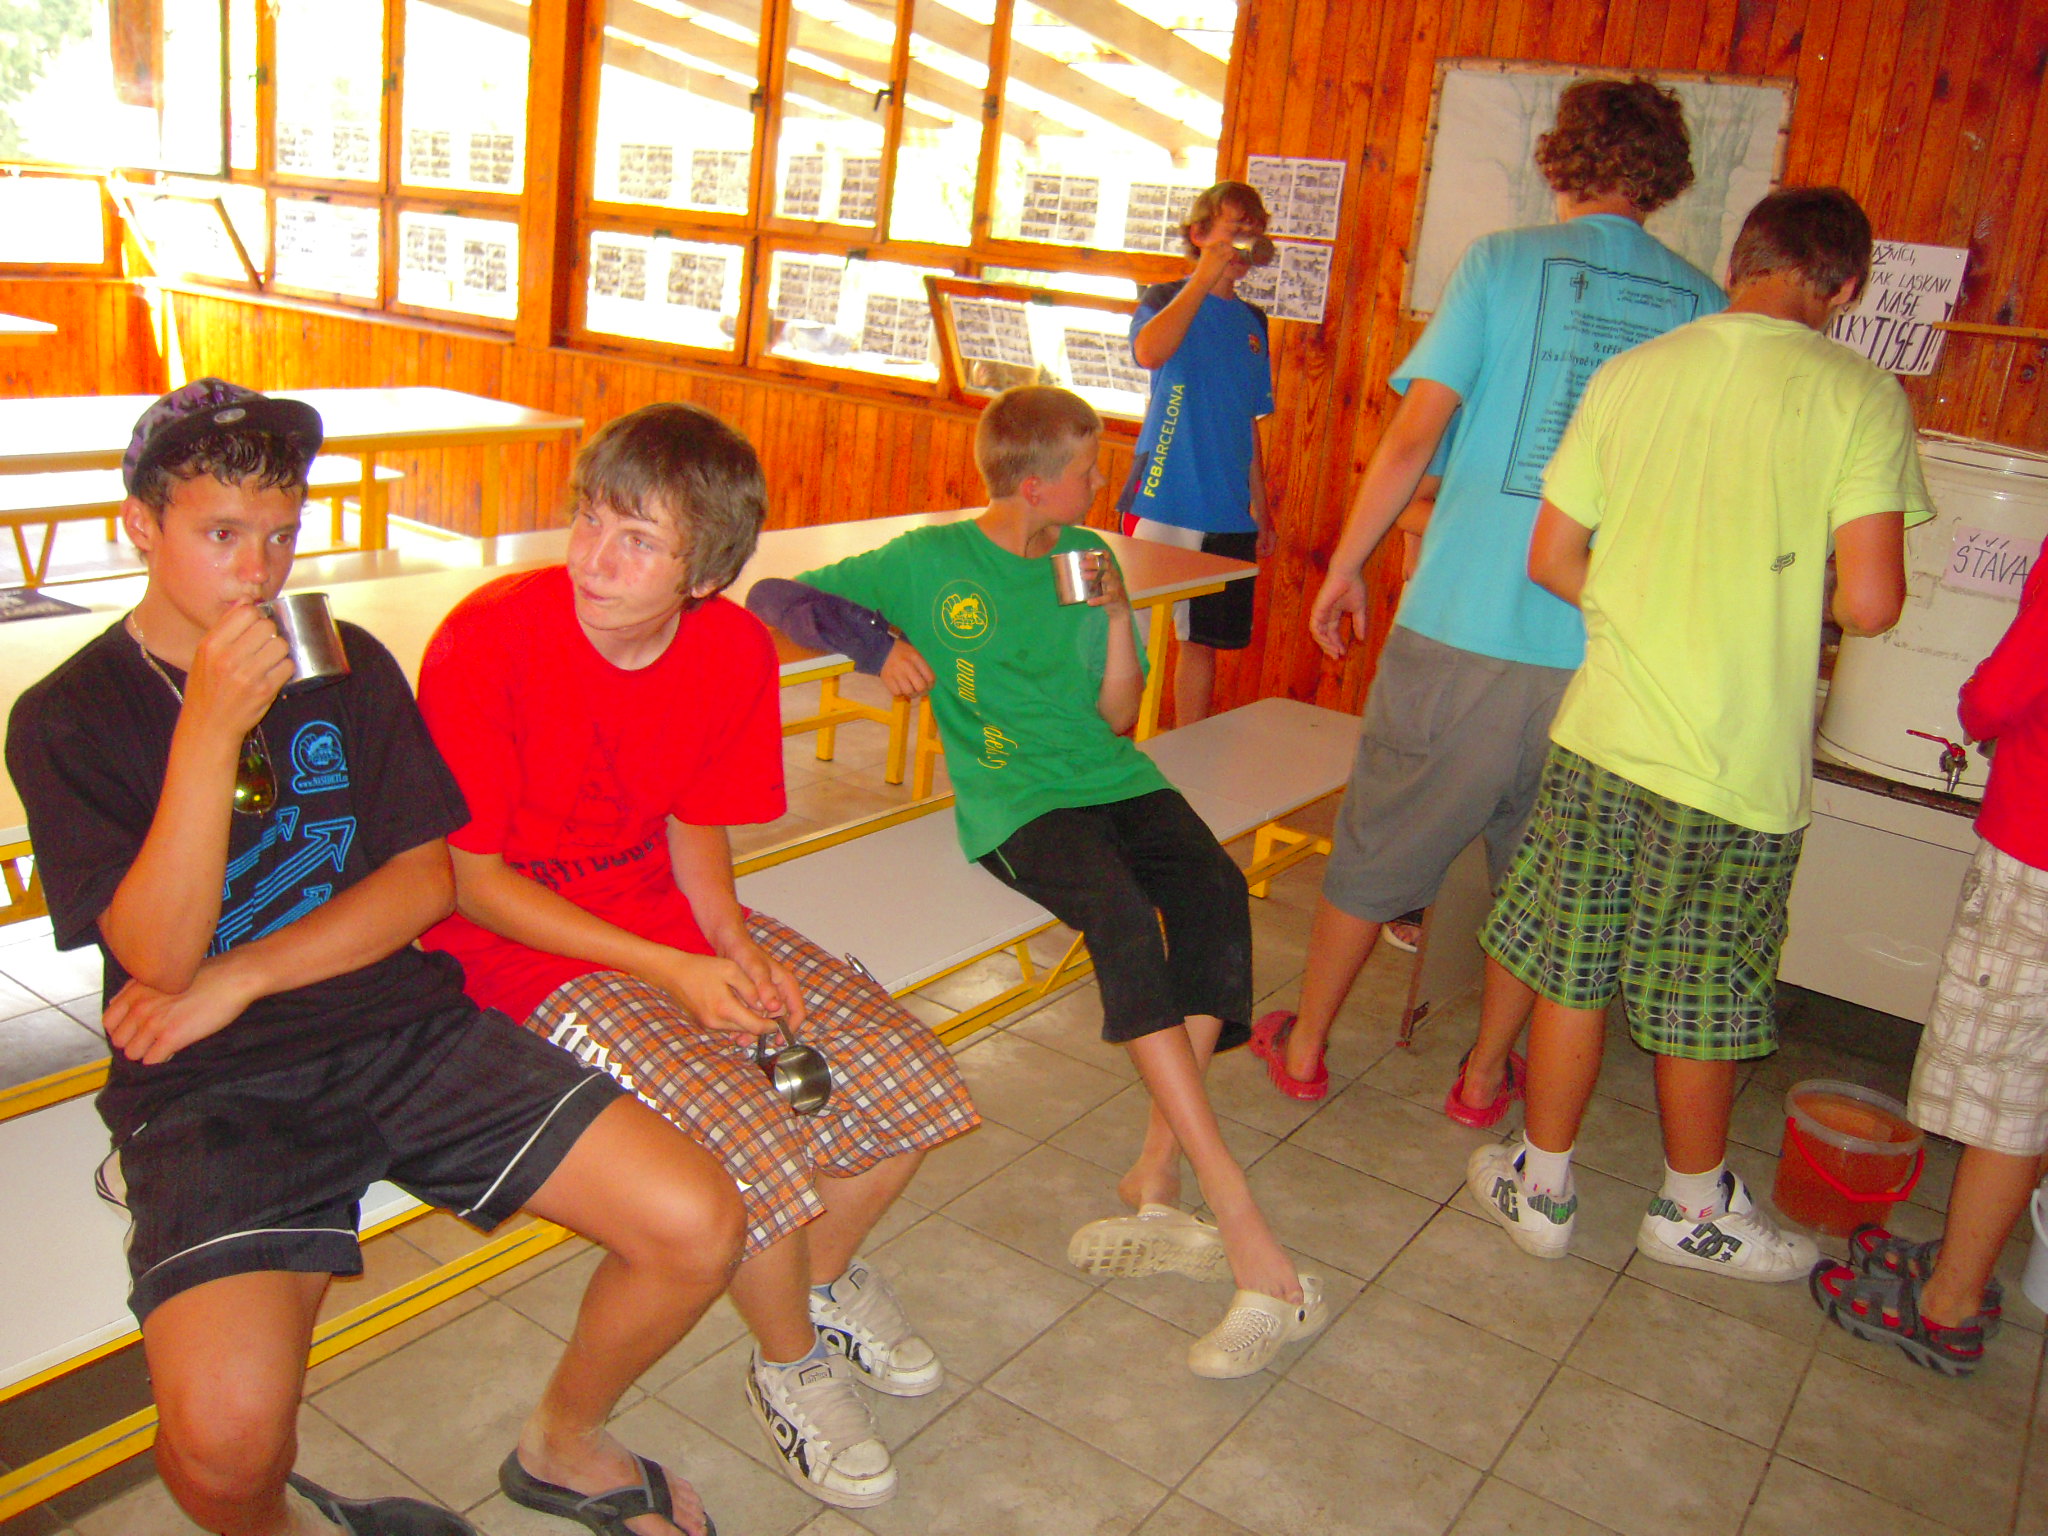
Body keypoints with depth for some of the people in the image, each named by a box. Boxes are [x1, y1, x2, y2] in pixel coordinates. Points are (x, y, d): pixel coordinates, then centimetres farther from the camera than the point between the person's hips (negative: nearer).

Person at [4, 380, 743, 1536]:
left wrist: (241, 977, -7)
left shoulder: (348, 666, 12)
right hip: (215, 1084, -3)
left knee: (697, 1226, -14)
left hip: (403, 1027, 4)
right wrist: (210, 730, -21)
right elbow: (161, 958, -11)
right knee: (225, 1431, -30)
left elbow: (427, 878, 6)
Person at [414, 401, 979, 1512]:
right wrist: (675, 972, -23)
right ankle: (791, 1362, 9)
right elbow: (466, 879, -16)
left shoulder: (735, 650, -7)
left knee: (908, 1079, -7)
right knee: (755, 1147, -24)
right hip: (523, 951, -5)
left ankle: (824, 1276, 23)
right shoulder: (486, 640, -21)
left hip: (675, 920, 5)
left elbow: (696, 825, 7)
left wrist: (736, 946, -14)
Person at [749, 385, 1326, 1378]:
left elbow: (1116, 716, 15)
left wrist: (1115, 613, 0)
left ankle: (1158, 1173, -28)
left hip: (1112, 779, 5)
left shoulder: (1089, 554, 16)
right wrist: (881, 643, -9)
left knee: (1214, 887, -29)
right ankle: (1237, 1219, -35)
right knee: (1121, 915, -34)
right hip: (1016, 801, -4)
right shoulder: (931, 561, 4)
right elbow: (772, 599, 5)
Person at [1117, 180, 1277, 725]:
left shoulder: (1252, 321, 16)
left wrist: (1261, 509, 19)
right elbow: (1149, 352, -24)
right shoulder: (1166, 299, 1)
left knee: (1204, 639, 11)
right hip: (1163, 502, -5)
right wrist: (1206, 276, -18)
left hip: (1229, 513, 5)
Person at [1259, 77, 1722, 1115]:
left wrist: (1346, 565, 3)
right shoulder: (1703, 304, 6)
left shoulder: (1503, 262, -1)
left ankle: (1303, 1047, 28)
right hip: (1604, 645, 2)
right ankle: (1486, 1077, 31)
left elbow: (1415, 434, -7)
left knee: (1377, 844, 14)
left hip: (1462, 627, -2)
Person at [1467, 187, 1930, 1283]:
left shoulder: (1628, 374, 2)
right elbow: (1870, 603, -14)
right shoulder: (1859, 394, -8)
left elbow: (1553, 559, 5)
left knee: (1572, 971, 15)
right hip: (1741, 763, -2)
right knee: (1701, 1001, 14)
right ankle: (1694, 1209, 34)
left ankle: (1539, 1188, 29)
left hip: (1604, 731, 3)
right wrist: (1791, 600, 7)